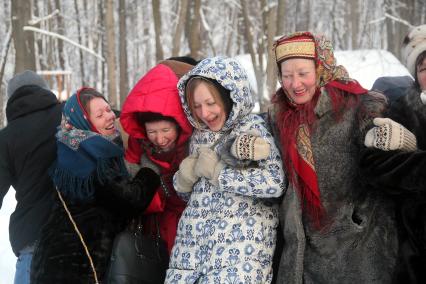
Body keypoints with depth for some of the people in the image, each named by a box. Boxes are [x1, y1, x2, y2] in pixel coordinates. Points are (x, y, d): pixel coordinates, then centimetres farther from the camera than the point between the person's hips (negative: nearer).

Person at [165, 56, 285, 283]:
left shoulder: (252, 128, -5)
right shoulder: (199, 133, 13)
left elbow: (276, 182, -20)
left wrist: (217, 172, -14)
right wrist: (184, 177, -2)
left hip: (239, 249, -6)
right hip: (192, 245, 6)